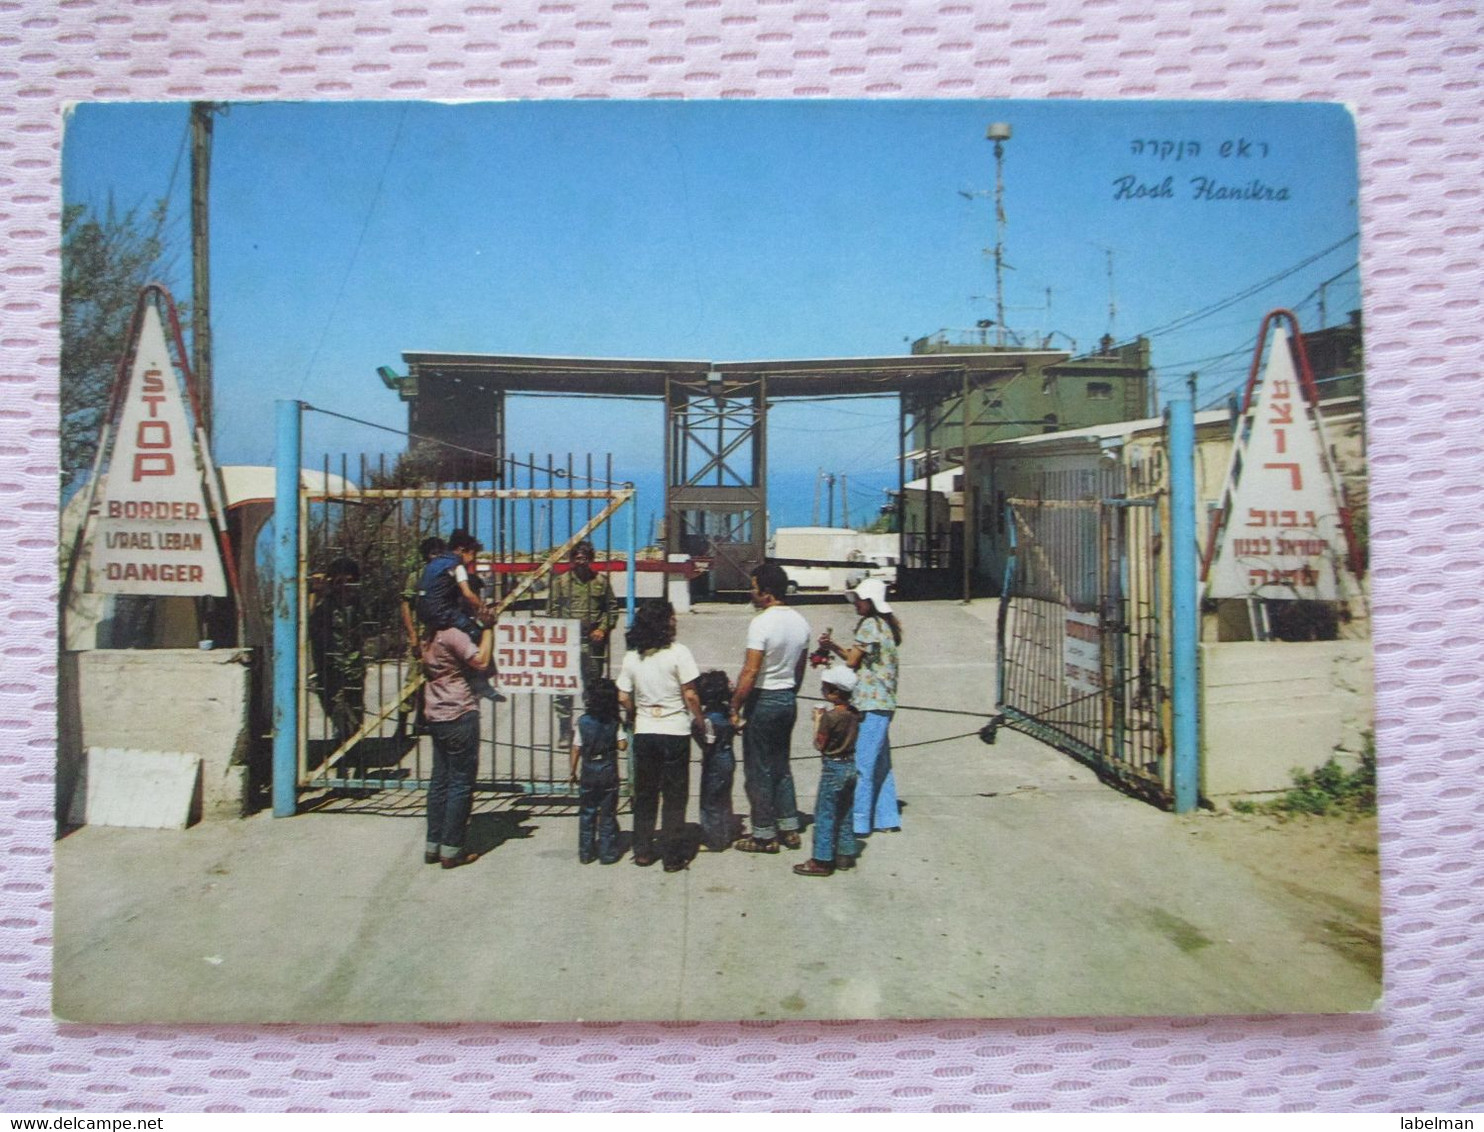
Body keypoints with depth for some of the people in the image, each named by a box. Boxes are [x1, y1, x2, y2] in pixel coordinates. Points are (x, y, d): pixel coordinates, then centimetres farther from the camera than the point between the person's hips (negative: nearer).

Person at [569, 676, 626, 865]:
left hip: (588, 773, 1)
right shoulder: (615, 722, -7)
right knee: (608, 814, 7)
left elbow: (576, 749, -2)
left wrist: (573, 771, 7)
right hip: (609, 772, -1)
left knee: (587, 814, 11)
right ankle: (607, 853, 10)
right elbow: (622, 746, -11)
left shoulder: (583, 722, -5)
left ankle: (585, 853, 15)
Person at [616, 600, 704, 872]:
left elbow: (624, 698, 2)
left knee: (644, 794, 16)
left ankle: (643, 851, 21)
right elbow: (690, 695, -13)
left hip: (644, 733, 4)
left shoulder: (631, 657, 1)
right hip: (675, 731, -4)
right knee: (674, 796, 6)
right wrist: (699, 722, 0)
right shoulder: (678, 653, -12)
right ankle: (672, 856, 10)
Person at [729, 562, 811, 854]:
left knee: (758, 770, 3)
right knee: (781, 765, 18)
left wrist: (735, 707, -15)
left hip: (763, 700, -8)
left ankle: (764, 835, 10)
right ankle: (789, 828, 21)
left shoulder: (762, 623, -19)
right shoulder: (800, 622, 5)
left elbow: (751, 672, -22)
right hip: (788, 699, 8)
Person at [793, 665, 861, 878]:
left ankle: (822, 861, 4)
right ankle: (845, 854, 26)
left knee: (824, 814, 0)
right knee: (845, 813, 18)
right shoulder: (854, 713, 2)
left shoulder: (830, 717, -21)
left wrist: (818, 720, -6)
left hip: (833, 768, -8)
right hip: (851, 766, 8)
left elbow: (819, 745, -15)